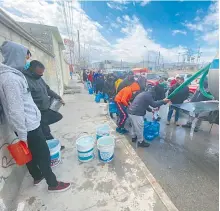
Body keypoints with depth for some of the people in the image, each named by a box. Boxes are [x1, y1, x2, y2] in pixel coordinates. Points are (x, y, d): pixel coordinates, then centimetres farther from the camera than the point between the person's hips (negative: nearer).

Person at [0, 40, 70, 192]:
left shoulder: (12, 74, 8)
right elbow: (15, 110, -24)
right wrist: (22, 135, -18)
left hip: (29, 123, 9)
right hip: (29, 126, -9)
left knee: (31, 154, 24)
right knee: (43, 155, 6)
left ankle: (37, 177, 46)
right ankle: (53, 184, 27)